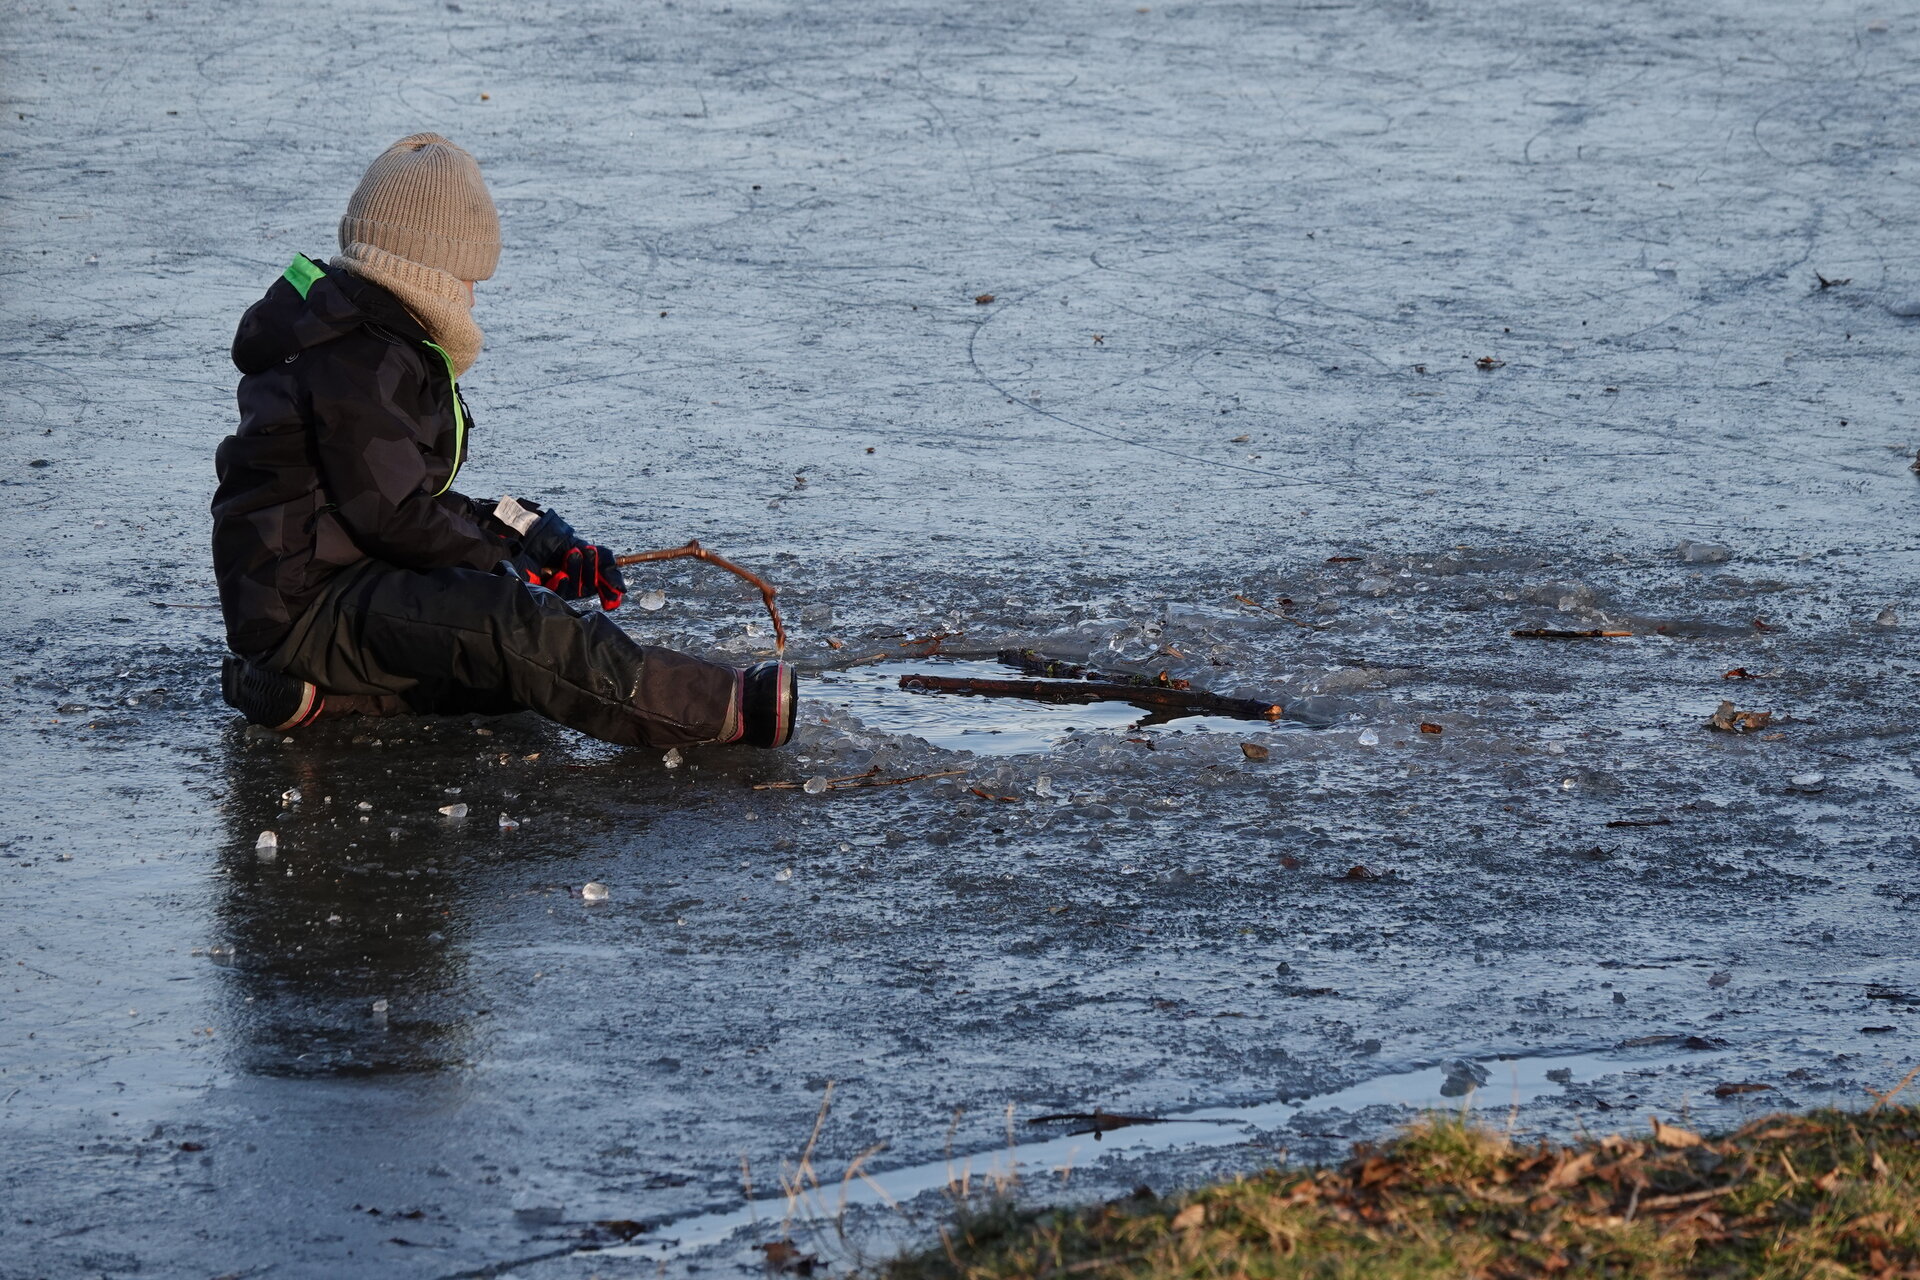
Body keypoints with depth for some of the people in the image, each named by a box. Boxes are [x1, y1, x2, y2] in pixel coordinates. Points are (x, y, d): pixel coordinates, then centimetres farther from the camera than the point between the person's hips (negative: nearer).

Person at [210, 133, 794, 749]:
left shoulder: (388, 345, 17)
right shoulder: (358, 363, -17)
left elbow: (414, 494, 20)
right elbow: (394, 514, -20)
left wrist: (528, 533, 10)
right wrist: (502, 563, -10)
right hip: (303, 605, -11)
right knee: (509, 618, -28)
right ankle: (728, 709, -31)